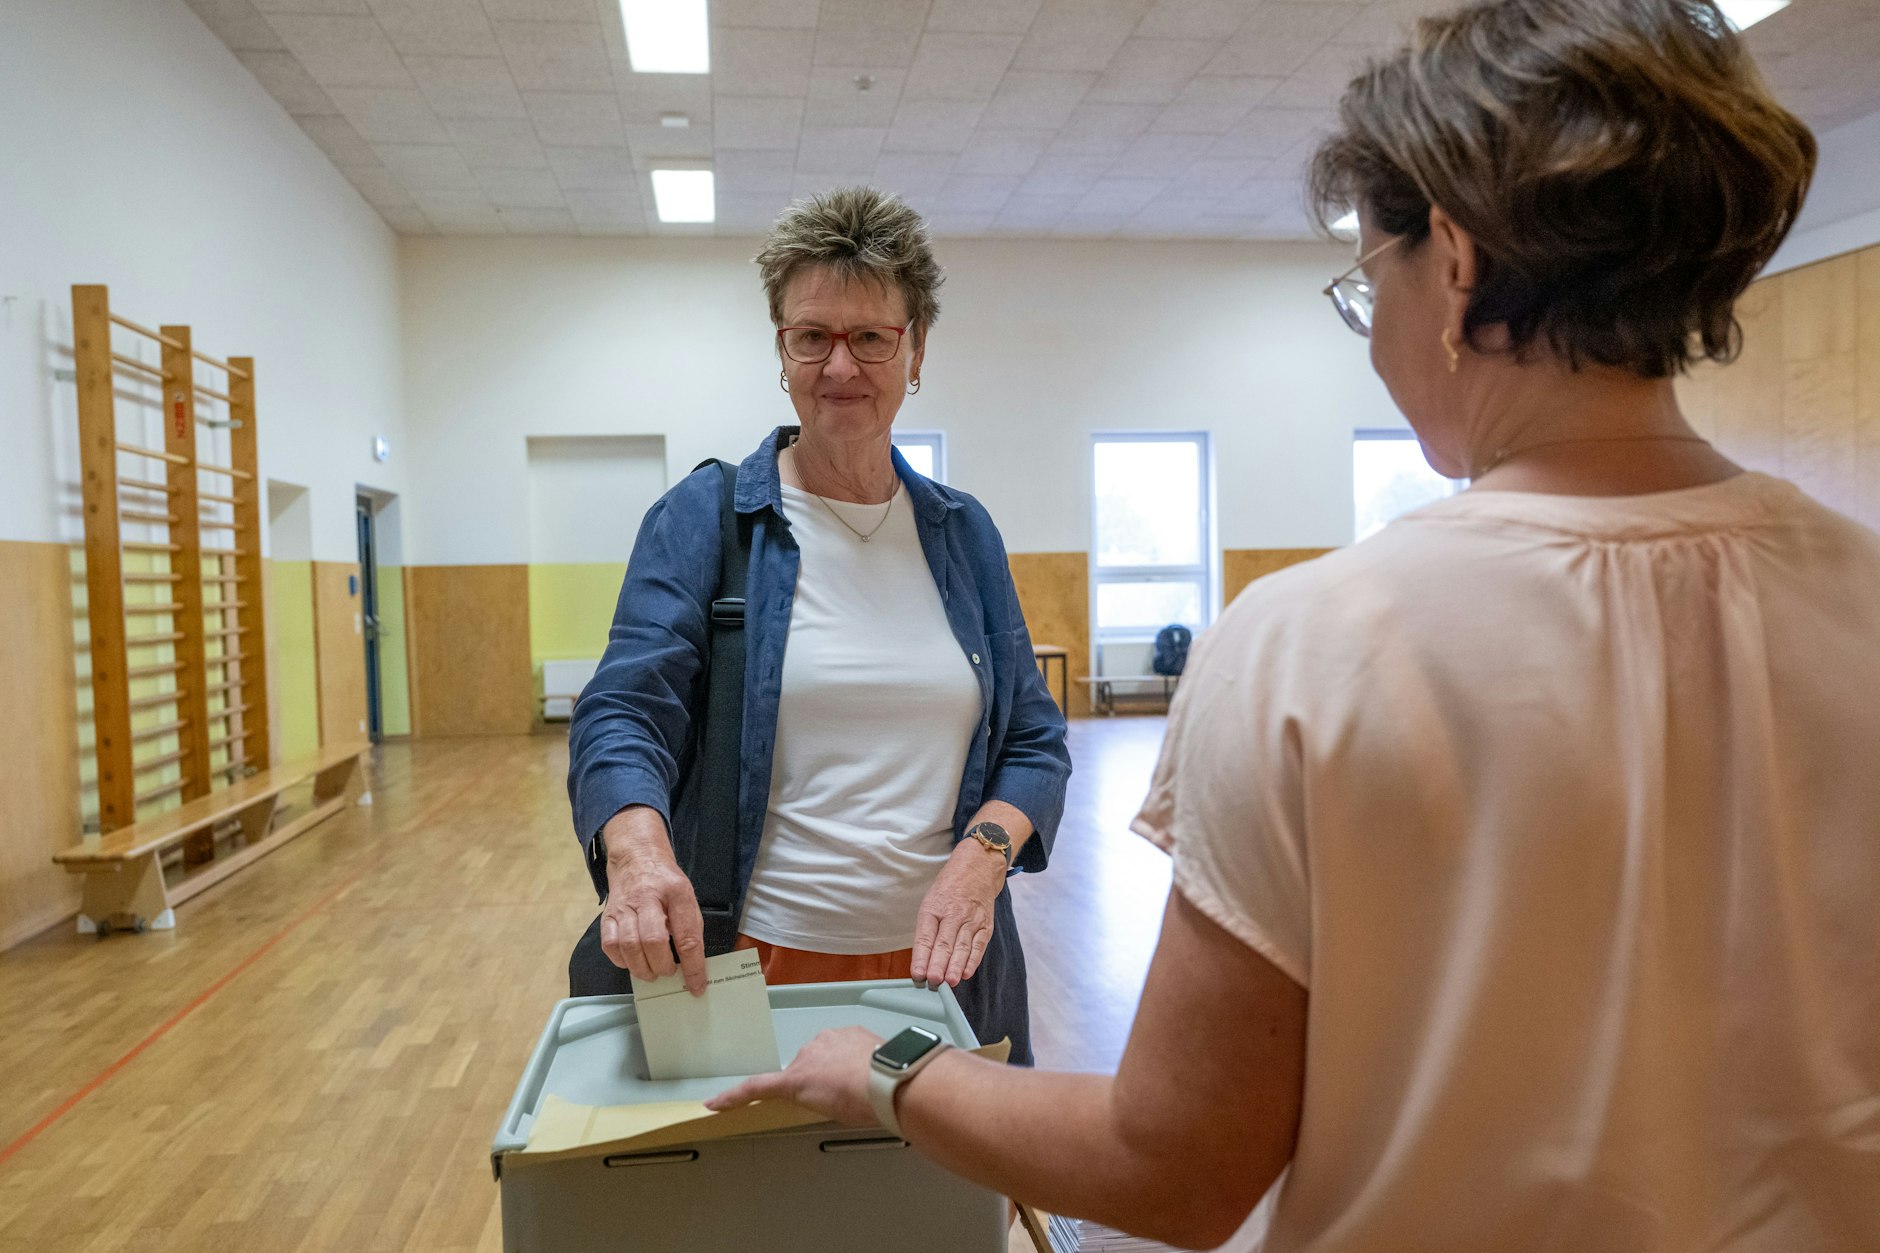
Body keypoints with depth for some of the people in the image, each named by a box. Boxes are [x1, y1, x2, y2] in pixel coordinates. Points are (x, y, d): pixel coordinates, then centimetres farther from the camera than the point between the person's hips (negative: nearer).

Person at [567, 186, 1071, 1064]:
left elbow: (1035, 743, 7)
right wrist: (637, 846, -33)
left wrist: (983, 854, -13)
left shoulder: (964, 532, 6)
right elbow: (623, 715, -12)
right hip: (742, 960, -2)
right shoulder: (705, 516, -3)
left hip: (939, 962, 3)